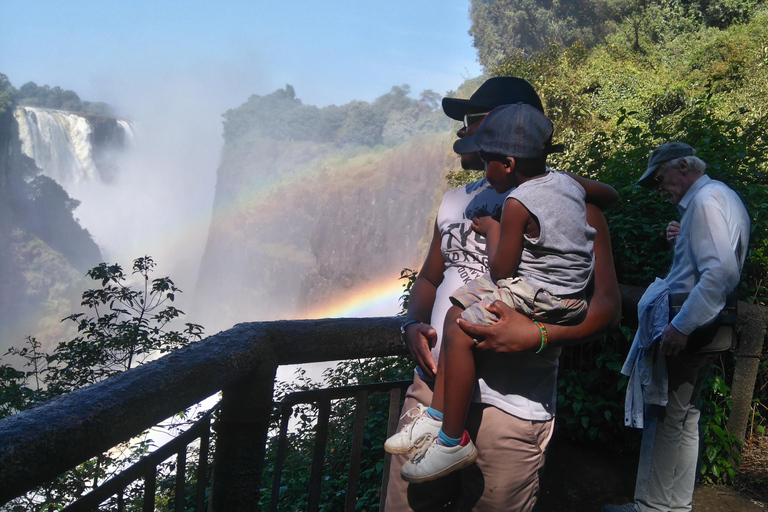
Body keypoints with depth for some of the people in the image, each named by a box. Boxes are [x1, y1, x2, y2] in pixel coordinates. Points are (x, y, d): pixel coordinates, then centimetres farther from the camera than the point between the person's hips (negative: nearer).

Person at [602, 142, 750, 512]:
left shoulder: (706, 199, -15)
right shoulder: (719, 195, 17)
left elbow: (722, 272, -26)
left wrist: (681, 326, -26)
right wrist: (682, 241, 8)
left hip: (686, 328, -10)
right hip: (697, 326, 10)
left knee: (665, 420, -3)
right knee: (684, 419, 16)